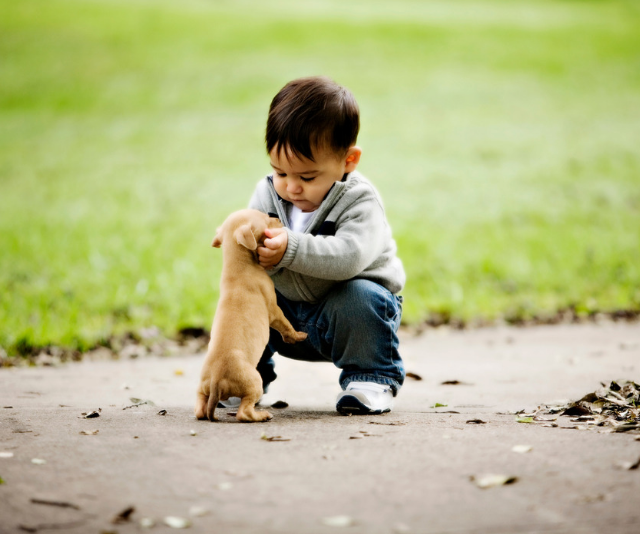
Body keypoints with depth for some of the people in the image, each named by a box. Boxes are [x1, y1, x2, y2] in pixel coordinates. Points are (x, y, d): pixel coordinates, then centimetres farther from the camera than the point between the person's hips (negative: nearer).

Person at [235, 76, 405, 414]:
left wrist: (290, 249, -51)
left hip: (348, 306, -5)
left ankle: (370, 378, -12)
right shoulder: (268, 194, -6)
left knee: (358, 297, -35)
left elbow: (348, 256, -41)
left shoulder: (359, 202, -23)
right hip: (289, 314, 5)